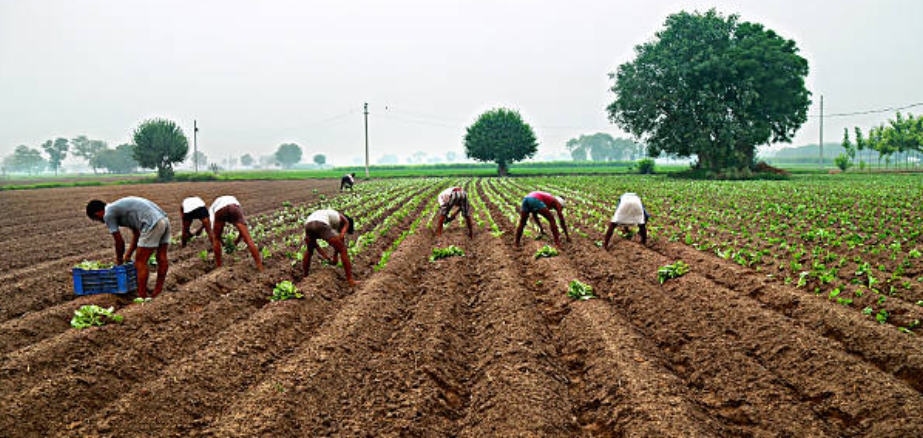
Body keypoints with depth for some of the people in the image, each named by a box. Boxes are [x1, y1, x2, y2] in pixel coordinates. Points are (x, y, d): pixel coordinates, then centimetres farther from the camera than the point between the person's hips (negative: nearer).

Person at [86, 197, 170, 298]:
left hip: (152, 224, -9)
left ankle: (142, 297, 3)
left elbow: (120, 242, 7)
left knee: (140, 263, 0)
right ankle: (158, 292, 24)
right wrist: (128, 255, 34)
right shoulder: (120, 207, 29)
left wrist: (119, 259, 23)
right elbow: (137, 234, 31)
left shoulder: (108, 215, 4)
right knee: (161, 258, 15)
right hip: (164, 220, 9)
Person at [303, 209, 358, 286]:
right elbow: (340, 238, 12)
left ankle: (305, 276, 37)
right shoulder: (345, 221, 29)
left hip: (308, 224, 6)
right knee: (343, 250, 6)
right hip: (321, 224, -6)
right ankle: (350, 280, 2)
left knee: (309, 250, 34)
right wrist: (335, 257, 22)